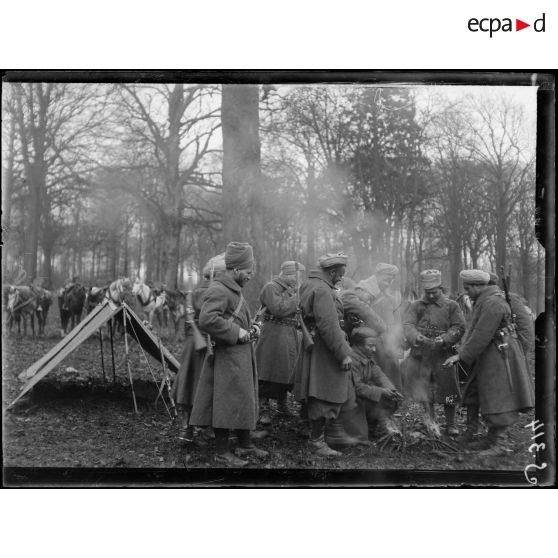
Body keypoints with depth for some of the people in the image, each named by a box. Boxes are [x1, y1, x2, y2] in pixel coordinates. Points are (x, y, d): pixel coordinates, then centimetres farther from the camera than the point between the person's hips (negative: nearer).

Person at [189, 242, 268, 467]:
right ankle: (222, 451, 8)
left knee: (244, 400, 17)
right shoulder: (218, 290, -17)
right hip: (227, 357, -10)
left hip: (242, 355, 10)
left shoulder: (234, 290, 15)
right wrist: (236, 332, -24)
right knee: (228, 402, -3)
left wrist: (249, 329, 13)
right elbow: (207, 320, -31)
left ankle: (245, 444, 30)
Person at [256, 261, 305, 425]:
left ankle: (282, 404, 25)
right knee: (269, 374, -6)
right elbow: (278, 309, -22)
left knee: (287, 371, 12)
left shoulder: (291, 289, 17)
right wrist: (296, 298, -14)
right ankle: (262, 409, 0)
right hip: (275, 334, -8)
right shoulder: (271, 287, -9)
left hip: (292, 334, 8)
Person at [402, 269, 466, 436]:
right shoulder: (416, 306, 7)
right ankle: (430, 416, 10)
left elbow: (459, 328, -2)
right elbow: (407, 325, -6)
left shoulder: (451, 306, 5)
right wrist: (416, 336, -27)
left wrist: (445, 339, -20)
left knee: (447, 391, 6)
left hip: (443, 355, 0)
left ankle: (450, 424, 22)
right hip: (421, 354, 0)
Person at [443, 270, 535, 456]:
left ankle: (499, 444, 1)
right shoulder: (483, 300, 12)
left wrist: (461, 356, -20)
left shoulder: (493, 303, -21)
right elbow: (474, 330, 14)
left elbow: (482, 336, -24)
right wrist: (461, 349, 5)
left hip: (499, 355, -10)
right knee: (487, 398, 16)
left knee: (497, 399, -5)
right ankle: (492, 437, 26)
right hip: (489, 356, 10)